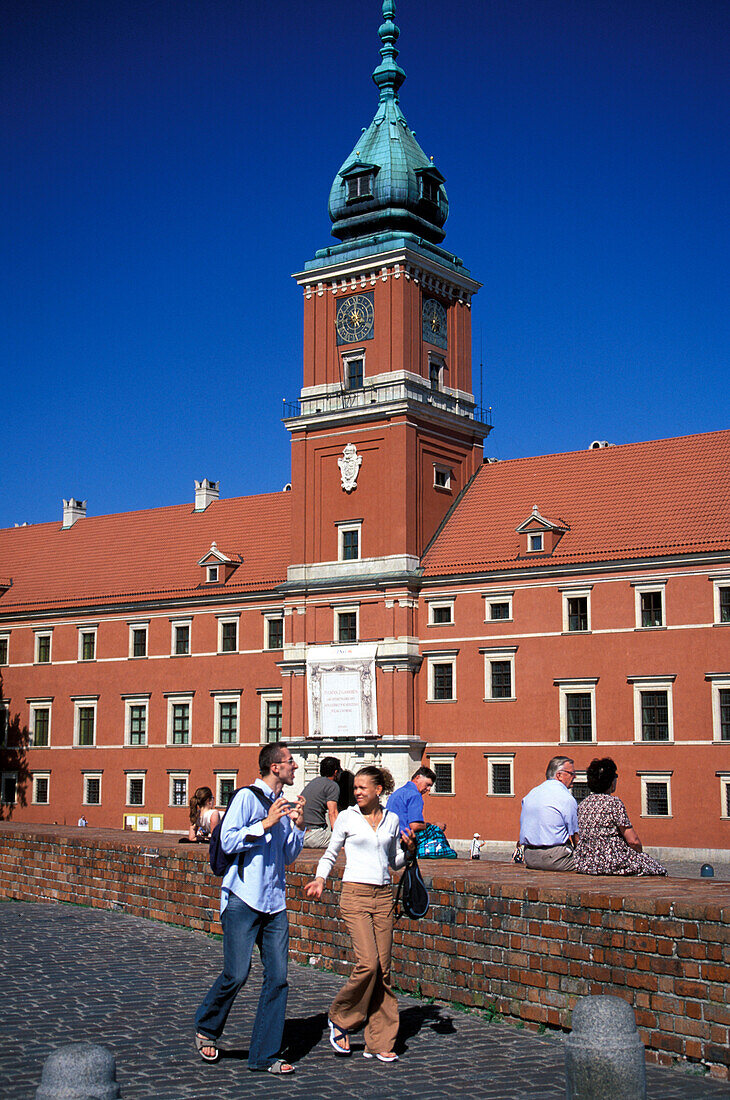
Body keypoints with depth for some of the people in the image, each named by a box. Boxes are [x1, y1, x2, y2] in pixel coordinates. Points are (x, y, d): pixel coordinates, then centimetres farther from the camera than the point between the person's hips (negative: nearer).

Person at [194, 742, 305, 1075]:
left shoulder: (284, 805, 17)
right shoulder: (247, 797, -5)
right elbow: (228, 841, -14)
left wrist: (297, 826, 8)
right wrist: (266, 824, -15)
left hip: (274, 903, 7)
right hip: (242, 900, -7)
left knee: (277, 978, 1)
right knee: (236, 974, -7)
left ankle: (265, 1055, 9)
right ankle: (206, 1028, 21)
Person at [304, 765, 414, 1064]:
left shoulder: (392, 819, 11)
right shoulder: (347, 817, 2)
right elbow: (330, 853, 10)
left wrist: (408, 849, 0)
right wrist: (320, 879, -6)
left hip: (383, 896, 4)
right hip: (355, 894, -4)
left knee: (383, 970, 2)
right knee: (368, 963, -17)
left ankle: (379, 1043, 9)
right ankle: (339, 1017, 8)